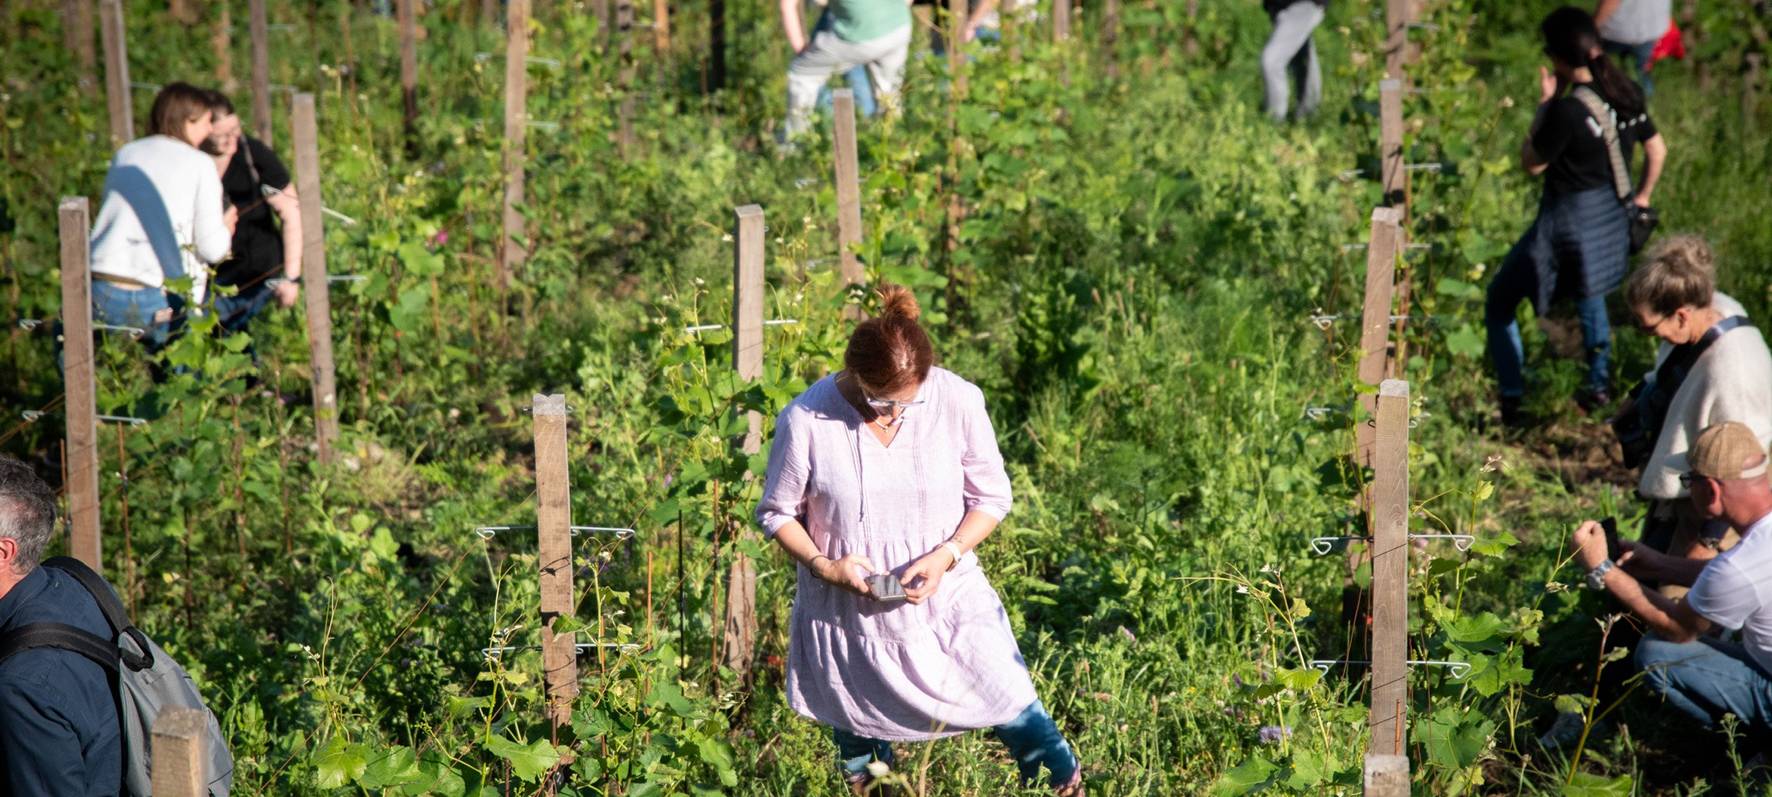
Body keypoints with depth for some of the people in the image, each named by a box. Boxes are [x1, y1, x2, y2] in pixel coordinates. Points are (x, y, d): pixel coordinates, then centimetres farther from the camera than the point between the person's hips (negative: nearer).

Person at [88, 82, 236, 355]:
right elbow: (212, 248, -2)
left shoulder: (125, 154, 16)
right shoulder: (200, 164, 3)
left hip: (99, 292, 4)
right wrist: (225, 228, 22)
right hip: (155, 301, -4)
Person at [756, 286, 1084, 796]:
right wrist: (823, 564, -19)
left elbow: (991, 497, -3)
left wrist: (947, 554, -18)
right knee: (861, 755, 18)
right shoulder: (805, 421, -16)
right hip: (847, 616, 0)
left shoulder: (958, 402, -14)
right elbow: (778, 513, -2)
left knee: (1021, 720, 2)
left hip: (949, 601, 0)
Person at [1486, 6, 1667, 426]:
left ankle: (1512, 403, 6)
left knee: (1499, 305, 8)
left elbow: (1531, 163, -13)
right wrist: (1642, 196, 21)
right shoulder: (1627, 93, -4)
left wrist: (1544, 103, -9)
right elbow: (1658, 150, 7)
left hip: (1567, 225, -8)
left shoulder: (1567, 111, -27)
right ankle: (1599, 385, 41)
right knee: (1588, 290, 34)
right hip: (1612, 219, 8)